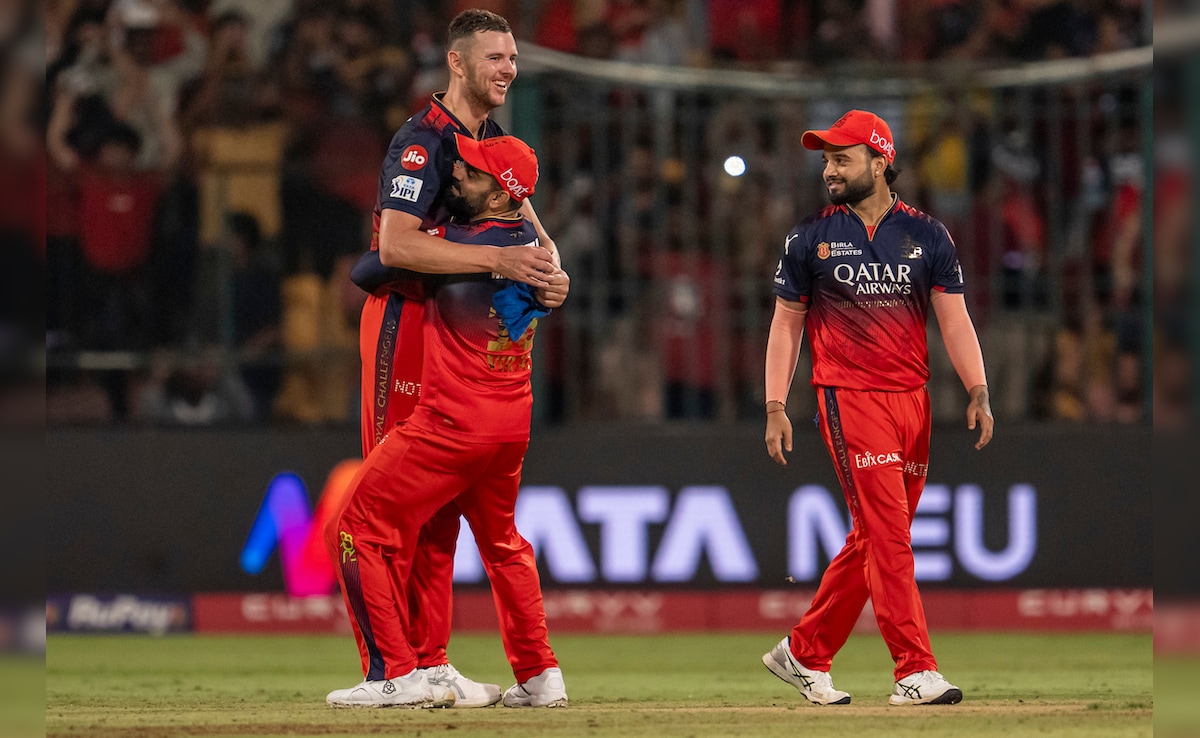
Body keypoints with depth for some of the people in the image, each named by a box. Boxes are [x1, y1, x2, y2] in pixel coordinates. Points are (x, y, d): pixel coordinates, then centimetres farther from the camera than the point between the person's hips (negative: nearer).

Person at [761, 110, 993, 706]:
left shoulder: (925, 235, 7)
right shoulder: (810, 238, 4)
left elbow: (954, 319, 4)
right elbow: (786, 325, 8)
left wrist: (977, 393, -9)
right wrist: (775, 409, -1)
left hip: (912, 400, 3)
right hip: (848, 399, -3)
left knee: (871, 540, 8)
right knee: (888, 536, -12)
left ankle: (804, 654, 22)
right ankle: (915, 672, -14)